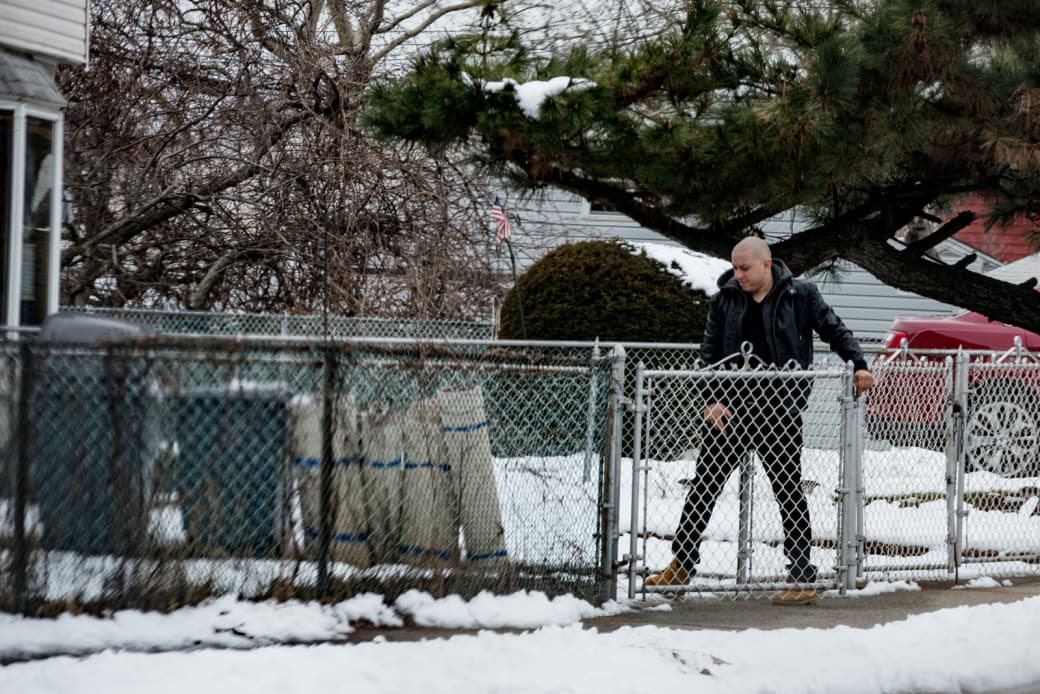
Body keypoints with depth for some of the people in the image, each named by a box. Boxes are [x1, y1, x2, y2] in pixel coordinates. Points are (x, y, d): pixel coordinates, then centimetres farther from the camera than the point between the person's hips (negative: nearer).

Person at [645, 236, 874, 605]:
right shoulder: (724, 301, 5)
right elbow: (709, 353, 7)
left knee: (789, 490, 1)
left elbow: (835, 331, 6)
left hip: (780, 412, -3)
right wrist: (712, 399, -4)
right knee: (705, 484, 7)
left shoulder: (800, 295, -2)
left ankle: (803, 578, 6)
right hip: (732, 407, 4)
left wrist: (858, 364, -6)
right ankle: (682, 565, 18)